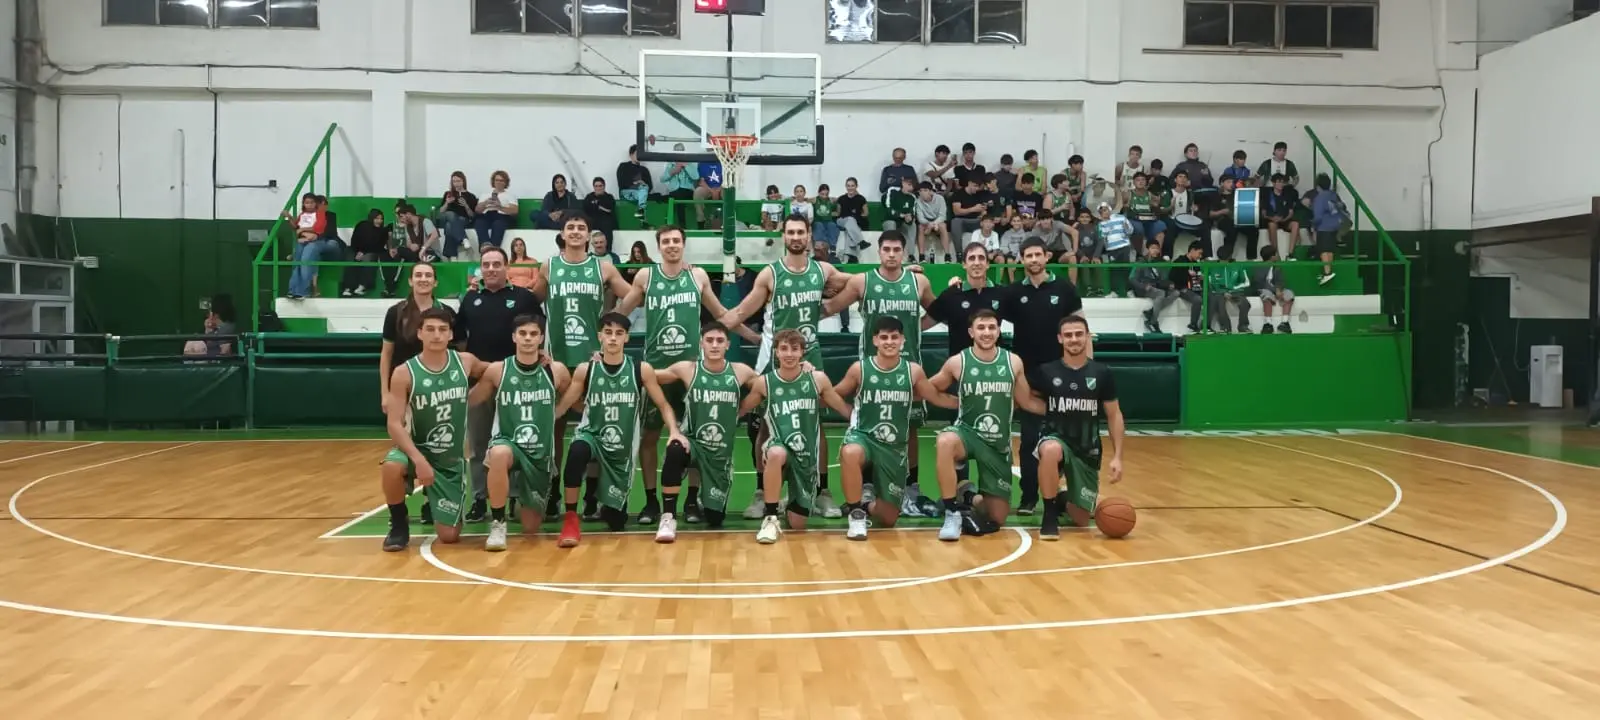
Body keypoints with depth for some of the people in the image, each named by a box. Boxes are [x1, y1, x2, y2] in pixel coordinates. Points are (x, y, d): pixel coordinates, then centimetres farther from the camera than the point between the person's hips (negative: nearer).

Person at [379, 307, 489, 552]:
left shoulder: (465, 362, -6)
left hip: (451, 459, 2)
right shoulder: (404, 373, -14)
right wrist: (418, 459, -31)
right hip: (416, 450, -2)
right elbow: (394, 424, -18)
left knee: (449, 536, 0)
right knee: (391, 466, -38)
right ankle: (399, 524, -9)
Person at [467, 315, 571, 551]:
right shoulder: (497, 370, -7)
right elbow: (468, 402, 1)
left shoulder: (556, 371, -5)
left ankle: (522, 502, 47)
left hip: (540, 453, 2)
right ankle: (497, 524, -22)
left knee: (530, 528, 8)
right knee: (499, 454, -42)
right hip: (507, 443, -2)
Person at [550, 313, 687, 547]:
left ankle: (601, 495, 44)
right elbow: (561, 407, -2)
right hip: (591, 436, -1)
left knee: (616, 521, 4)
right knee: (576, 451, -40)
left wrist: (674, 431, -17)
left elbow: (663, 405, 1)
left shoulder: (642, 370, -7)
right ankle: (570, 519, -25)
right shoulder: (585, 370, -6)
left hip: (623, 449, 1)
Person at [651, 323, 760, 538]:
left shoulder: (740, 372, -3)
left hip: (721, 452, 2)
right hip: (692, 442, -2)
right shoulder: (687, 369, -6)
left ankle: (702, 501, 41)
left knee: (715, 519, 4)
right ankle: (668, 518, -26)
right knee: (675, 453, -39)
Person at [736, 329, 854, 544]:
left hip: (807, 455, 2)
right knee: (776, 455, -41)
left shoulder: (818, 379, -4)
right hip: (779, 446, -2)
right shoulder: (764, 382, -5)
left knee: (798, 525, 6)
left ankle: (795, 505, 45)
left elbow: (844, 409, 6)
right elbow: (738, 411, 7)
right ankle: (770, 518, -24)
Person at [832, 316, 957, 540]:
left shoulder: (913, 371, -3)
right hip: (862, 436, -2)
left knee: (888, 518, 4)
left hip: (894, 447, 2)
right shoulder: (859, 368, -7)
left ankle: (867, 503, 41)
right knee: (849, 453, -42)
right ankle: (856, 513, -20)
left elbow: (937, 398, 10)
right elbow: (835, 395, 6)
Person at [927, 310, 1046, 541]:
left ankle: (970, 497, 37)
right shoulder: (957, 362, -8)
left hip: (998, 443, 2)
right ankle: (952, 514, -26)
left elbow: (1027, 402, 9)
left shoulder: (1013, 362, -2)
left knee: (996, 518, 3)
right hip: (966, 432, -2)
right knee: (945, 443, -41)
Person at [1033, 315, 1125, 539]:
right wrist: (1049, 410, -11)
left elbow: (1114, 415, 2)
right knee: (1051, 451, -41)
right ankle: (1050, 514, -21)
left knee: (1081, 520, 4)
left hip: (1087, 450, 2)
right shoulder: (1046, 371, -6)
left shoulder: (1102, 373, -3)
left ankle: (1064, 501, 41)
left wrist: (1117, 456, -4)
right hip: (1055, 439, -2)